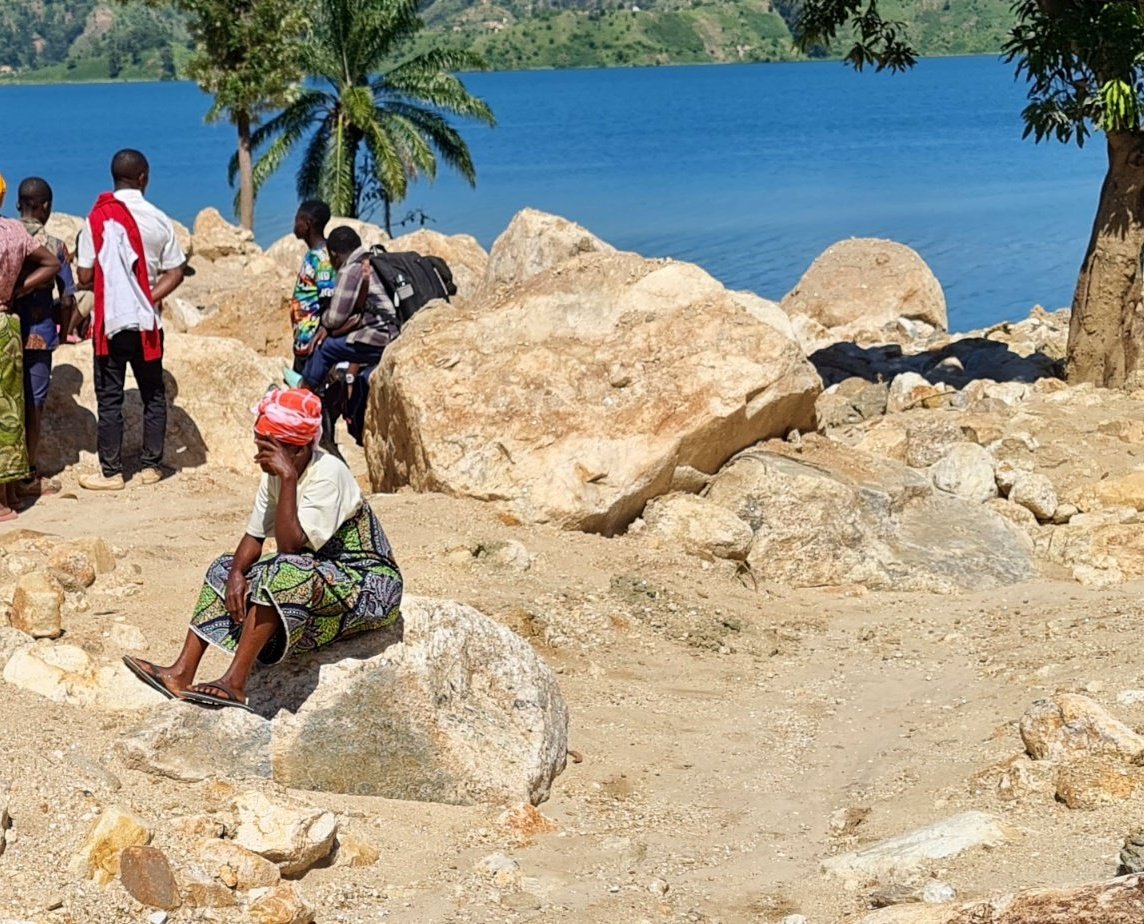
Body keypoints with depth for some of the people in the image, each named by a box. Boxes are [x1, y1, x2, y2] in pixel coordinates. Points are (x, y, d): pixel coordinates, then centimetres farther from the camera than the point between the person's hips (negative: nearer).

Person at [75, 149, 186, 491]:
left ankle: (111, 472, 4)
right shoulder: (158, 220, -2)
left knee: (110, 397, 3)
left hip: (110, 321, -2)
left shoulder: (98, 218, -7)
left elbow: (85, 277, -5)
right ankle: (152, 466, 17)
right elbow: (175, 273, -2)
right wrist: (151, 297, -5)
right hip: (147, 321, 2)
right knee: (153, 394, 13)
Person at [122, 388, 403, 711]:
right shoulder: (275, 474, 0)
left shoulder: (328, 474, -24)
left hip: (370, 583, -9)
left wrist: (288, 478, -31)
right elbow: (254, 537, 3)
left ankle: (234, 684, -32)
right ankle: (182, 673, -9)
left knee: (285, 572, -34)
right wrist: (236, 572, -16)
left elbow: (290, 545, -30)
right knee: (226, 568, 0)